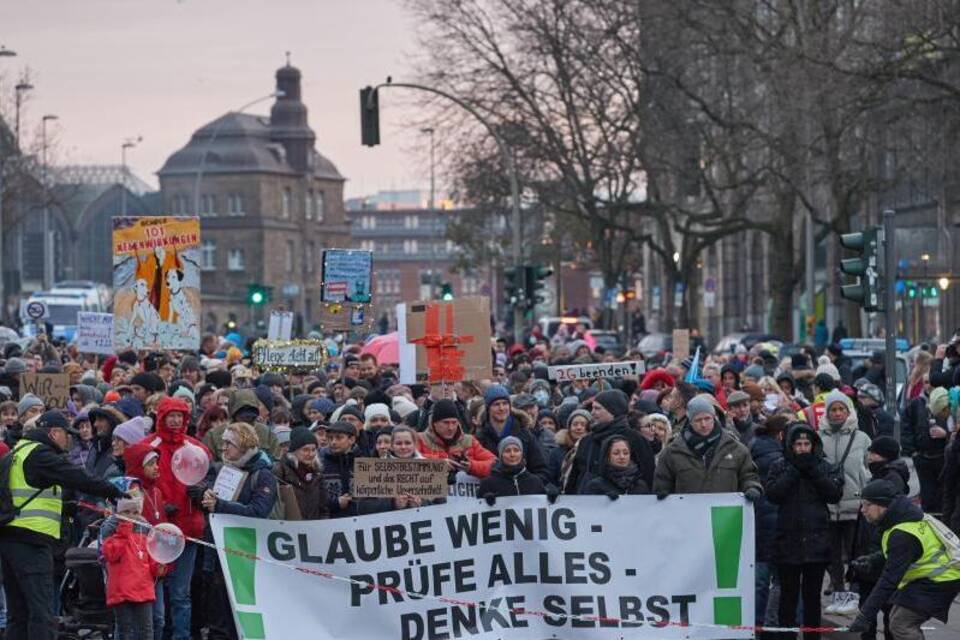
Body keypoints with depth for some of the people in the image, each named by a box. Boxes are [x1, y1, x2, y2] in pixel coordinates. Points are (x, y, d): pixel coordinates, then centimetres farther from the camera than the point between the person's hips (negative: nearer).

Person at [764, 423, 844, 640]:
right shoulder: (779, 467, 4)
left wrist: (813, 471, -13)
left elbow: (835, 494, -6)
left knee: (812, 595, 7)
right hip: (788, 539, -1)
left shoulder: (825, 467, 6)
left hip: (816, 539, 1)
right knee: (788, 594, 3)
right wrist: (794, 471, -14)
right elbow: (773, 493, -10)